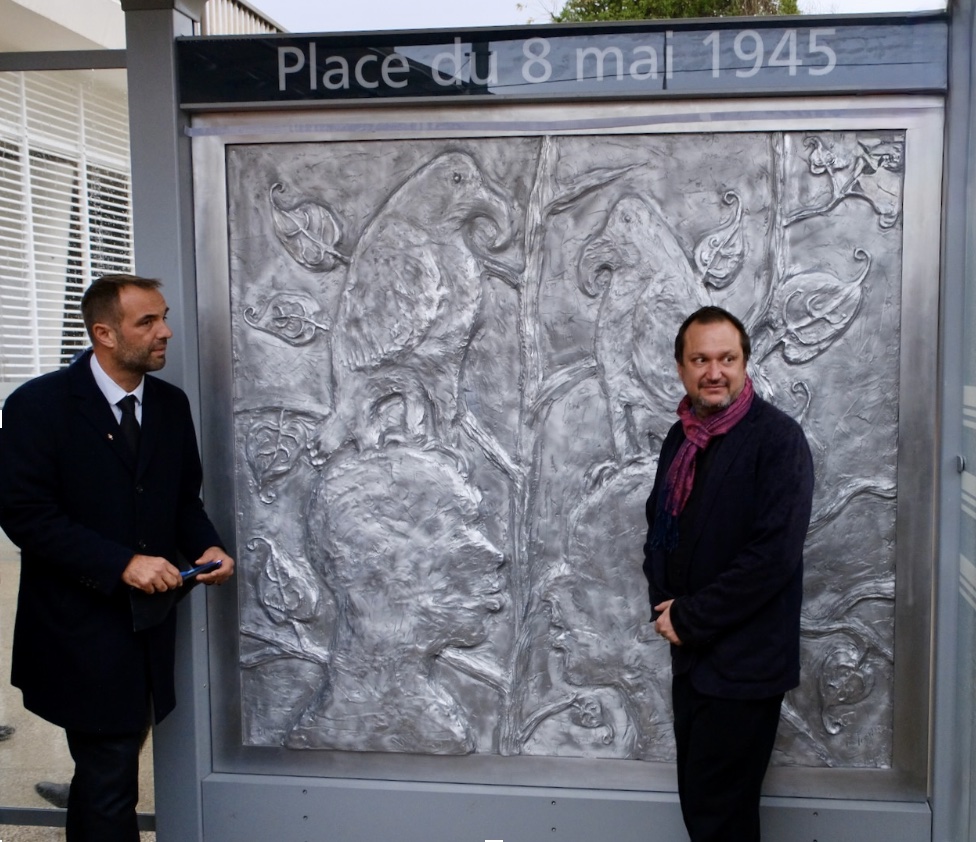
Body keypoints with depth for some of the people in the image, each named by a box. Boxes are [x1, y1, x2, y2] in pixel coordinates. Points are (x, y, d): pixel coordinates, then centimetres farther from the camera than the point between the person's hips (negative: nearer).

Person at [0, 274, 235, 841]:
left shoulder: (172, 404, 5)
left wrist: (206, 546, -7)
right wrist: (123, 563, -23)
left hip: (151, 622, 5)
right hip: (83, 629, -5)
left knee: (104, 767, 18)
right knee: (110, 779, 0)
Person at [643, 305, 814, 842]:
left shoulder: (777, 438, -14)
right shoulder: (681, 439, 8)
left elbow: (774, 553, -21)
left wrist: (689, 619, -15)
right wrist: (663, 606, -1)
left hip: (743, 662, -7)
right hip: (690, 656, 7)